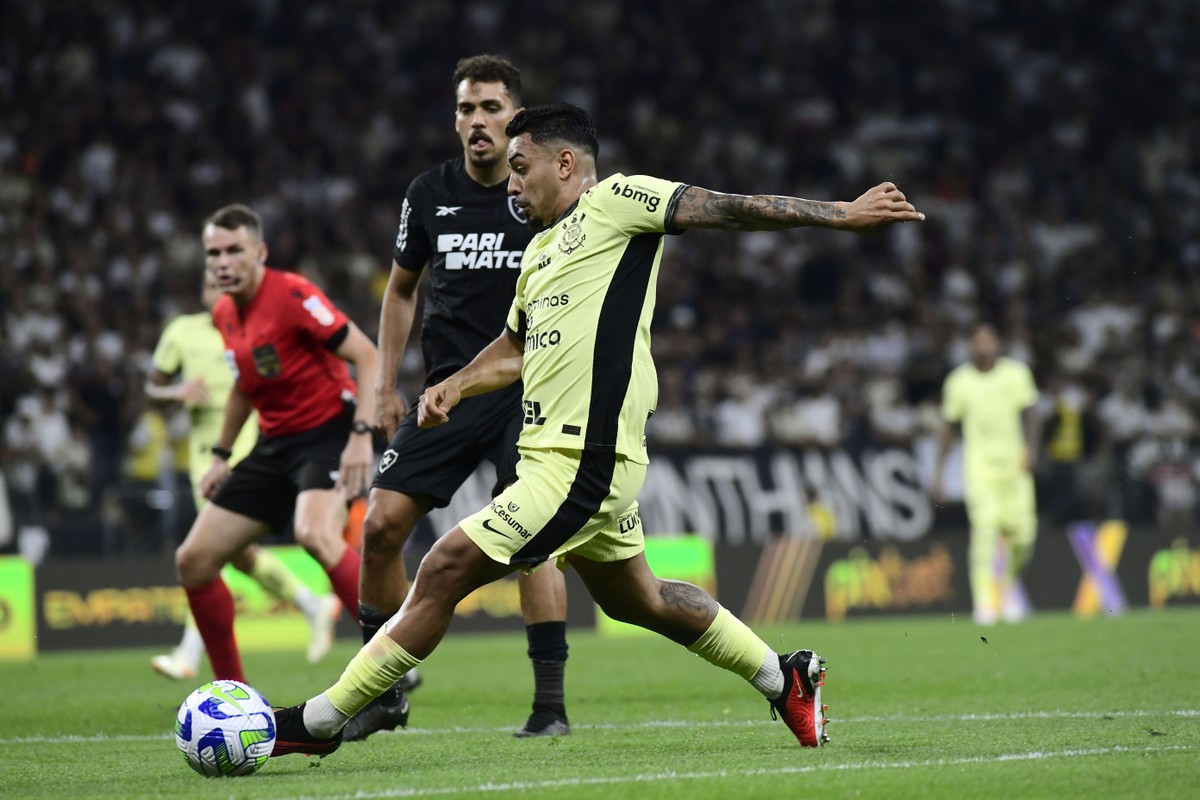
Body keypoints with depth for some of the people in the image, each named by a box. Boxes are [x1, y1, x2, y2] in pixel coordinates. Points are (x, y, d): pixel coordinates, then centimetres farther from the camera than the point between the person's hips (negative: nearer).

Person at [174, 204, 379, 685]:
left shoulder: (292, 296, -16)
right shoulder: (224, 314, 8)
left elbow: (367, 356, -18)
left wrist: (361, 434, -27)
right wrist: (222, 455, 25)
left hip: (328, 433, -8)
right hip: (275, 445, 8)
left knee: (314, 534, -38)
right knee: (194, 560, 3)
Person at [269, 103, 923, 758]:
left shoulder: (614, 201, -4)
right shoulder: (541, 248, 21)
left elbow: (727, 210, -9)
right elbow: (517, 348, 34)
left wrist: (840, 215, -12)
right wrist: (457, 385, 16)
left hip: (584, 464, -10)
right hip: (554, 457, 10)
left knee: (445, 570, -12)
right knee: (637, 601, 21)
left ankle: (321, 721, -7)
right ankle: (786, 679, 34)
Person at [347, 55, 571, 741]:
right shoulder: (430, 195, 6)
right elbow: (402, 290, 18)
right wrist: (386, 386, 13)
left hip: (531, 384, -3)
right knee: (382, 524, -5)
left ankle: (551, 704, -10)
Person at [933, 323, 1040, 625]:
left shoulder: (1016, 373, 4)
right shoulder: (958, 381, 3)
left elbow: (1030, 414, 1)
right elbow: (949, 428, 10)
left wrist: (1030, 448, -16)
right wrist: (938, 473, 7)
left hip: (1014, 463, 1)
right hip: (979, 463, -1)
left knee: (1021, 533, -3)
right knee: (984, 526, -19)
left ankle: (1007, 585, 28)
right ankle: (983, 601, -19)